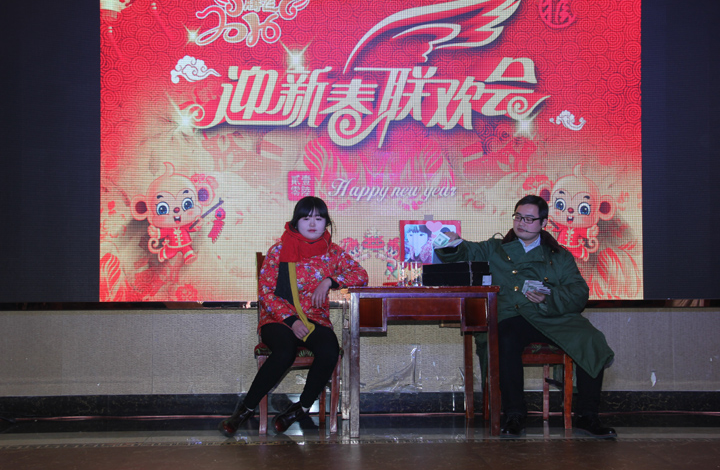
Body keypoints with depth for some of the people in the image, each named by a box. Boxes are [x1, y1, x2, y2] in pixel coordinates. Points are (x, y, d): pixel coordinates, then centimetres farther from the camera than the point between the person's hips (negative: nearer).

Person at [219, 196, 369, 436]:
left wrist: (329, 281, -12)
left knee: (329, 352, -31)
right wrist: (291, 320, -15)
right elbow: (265, 293, -3)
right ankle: (246, 409, -17)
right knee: (284, 352, -35)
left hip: (316, 320, 3)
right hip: (279, 319, -2)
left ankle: (301, 408, -9)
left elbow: (361, 275, 4)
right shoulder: (279, 250, 0)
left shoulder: (332, 252, 8)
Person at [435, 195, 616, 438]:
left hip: (555, 318, 1)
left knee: (591, 342, -26)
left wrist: (548, 299, -11)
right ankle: (514, 415, -25)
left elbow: (579, 294, 9)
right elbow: (464, 252, 12)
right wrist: (453, 244, -13)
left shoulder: (560, 256, 20)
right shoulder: (495, 250, 23)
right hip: (513, 317, -1)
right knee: (507, 341, -36)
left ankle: (586, 416, -17)